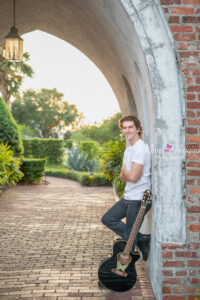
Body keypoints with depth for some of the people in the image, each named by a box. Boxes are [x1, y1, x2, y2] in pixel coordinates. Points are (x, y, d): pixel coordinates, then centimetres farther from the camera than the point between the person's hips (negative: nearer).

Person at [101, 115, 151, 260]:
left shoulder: (140, 148, -17)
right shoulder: (129, 149, 14)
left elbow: (133, 177, -25)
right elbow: (123, 177, 13)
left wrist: (124, 171, -4)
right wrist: (126, 174, -10)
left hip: (139, 199, -10)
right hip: (129, 198, 10)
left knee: (129, 237, 0)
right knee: (108, 219, 16)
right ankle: (141, 239, 19)